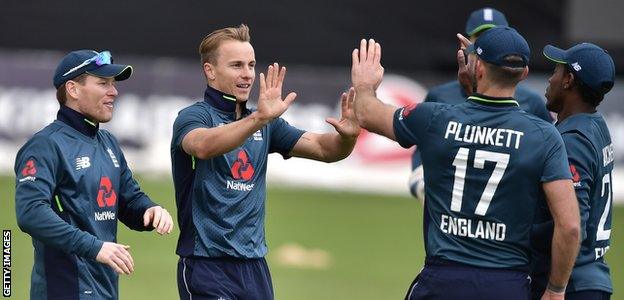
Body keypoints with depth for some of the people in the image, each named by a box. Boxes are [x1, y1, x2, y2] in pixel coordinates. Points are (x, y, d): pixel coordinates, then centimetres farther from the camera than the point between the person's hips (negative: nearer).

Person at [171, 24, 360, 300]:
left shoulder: (266, 124, 14)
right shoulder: (193, 116, -6)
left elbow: (323, 148, 8)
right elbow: (203, 146, -30)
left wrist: (347, 135, -15)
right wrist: (259, 118, -44)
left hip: (254, 264, 6)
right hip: (207, 264, -6)